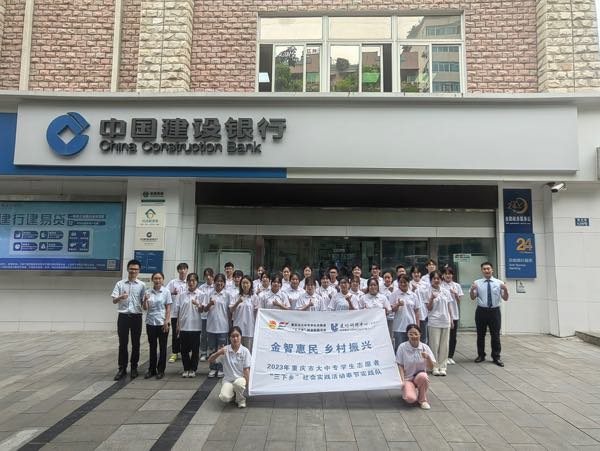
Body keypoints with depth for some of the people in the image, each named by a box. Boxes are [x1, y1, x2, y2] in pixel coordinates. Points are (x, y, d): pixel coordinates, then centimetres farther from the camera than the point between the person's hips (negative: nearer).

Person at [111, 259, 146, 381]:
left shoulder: (142, 285, 3)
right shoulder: (120, 284, 3)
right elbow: (114, 301, -3)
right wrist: (121, 297, -24)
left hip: (136, 316, 0)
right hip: (123, 316, 0)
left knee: (135, 343, 7)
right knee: (123, 343, 4)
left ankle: (134, 368, 18)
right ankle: (122, 368, 15)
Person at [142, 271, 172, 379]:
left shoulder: (166, 292, -4)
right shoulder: (148, 292, 2)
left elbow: (168, 308, -4)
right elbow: (145, 308, 0)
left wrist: (167, 322, -11)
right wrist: (145, 300, -19)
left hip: (162, 323, -2)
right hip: (151, 322, 2)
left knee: (162, 347, 5)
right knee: (152, 347, 11)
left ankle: (161, 370, 14)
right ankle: (151, 369, 21)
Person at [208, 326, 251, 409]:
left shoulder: (245, 351, -7)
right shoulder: (225, 350, -5)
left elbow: (246, 369, -5)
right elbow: (210, 361, -6)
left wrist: (247, 383, -17)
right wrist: (218, 353, -24)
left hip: (240, 378, -1)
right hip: (227, 380, 1)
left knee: (239, 383, -38)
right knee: (224, 397, -28)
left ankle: (240, 399, -3)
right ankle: (233, 394, 10)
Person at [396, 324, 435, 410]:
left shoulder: (424, 347, -5)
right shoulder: (402, 347, -10)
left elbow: (431, 367, -5)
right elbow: (400, 365, -5)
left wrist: (428, 357, -24)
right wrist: (402, 380, -16)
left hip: (420, 376, 2)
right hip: (407, 378, -2)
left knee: (423, 376, -36)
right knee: (410, 399, -29)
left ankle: (422, 399, -8)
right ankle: (406, 391, 10)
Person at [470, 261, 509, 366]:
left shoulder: (499, 282, 2)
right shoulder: (477, 283, 1)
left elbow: (505, 298, -2)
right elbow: (472, 298, -5)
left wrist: (505, 289, -21)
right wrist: (472, 290, -25)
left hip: (494, 311, 0)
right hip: (481, 311, 0)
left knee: (495, 335, 4)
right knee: (480, 334, 10)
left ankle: (496, 357, 17)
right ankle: (481, 355, 25)